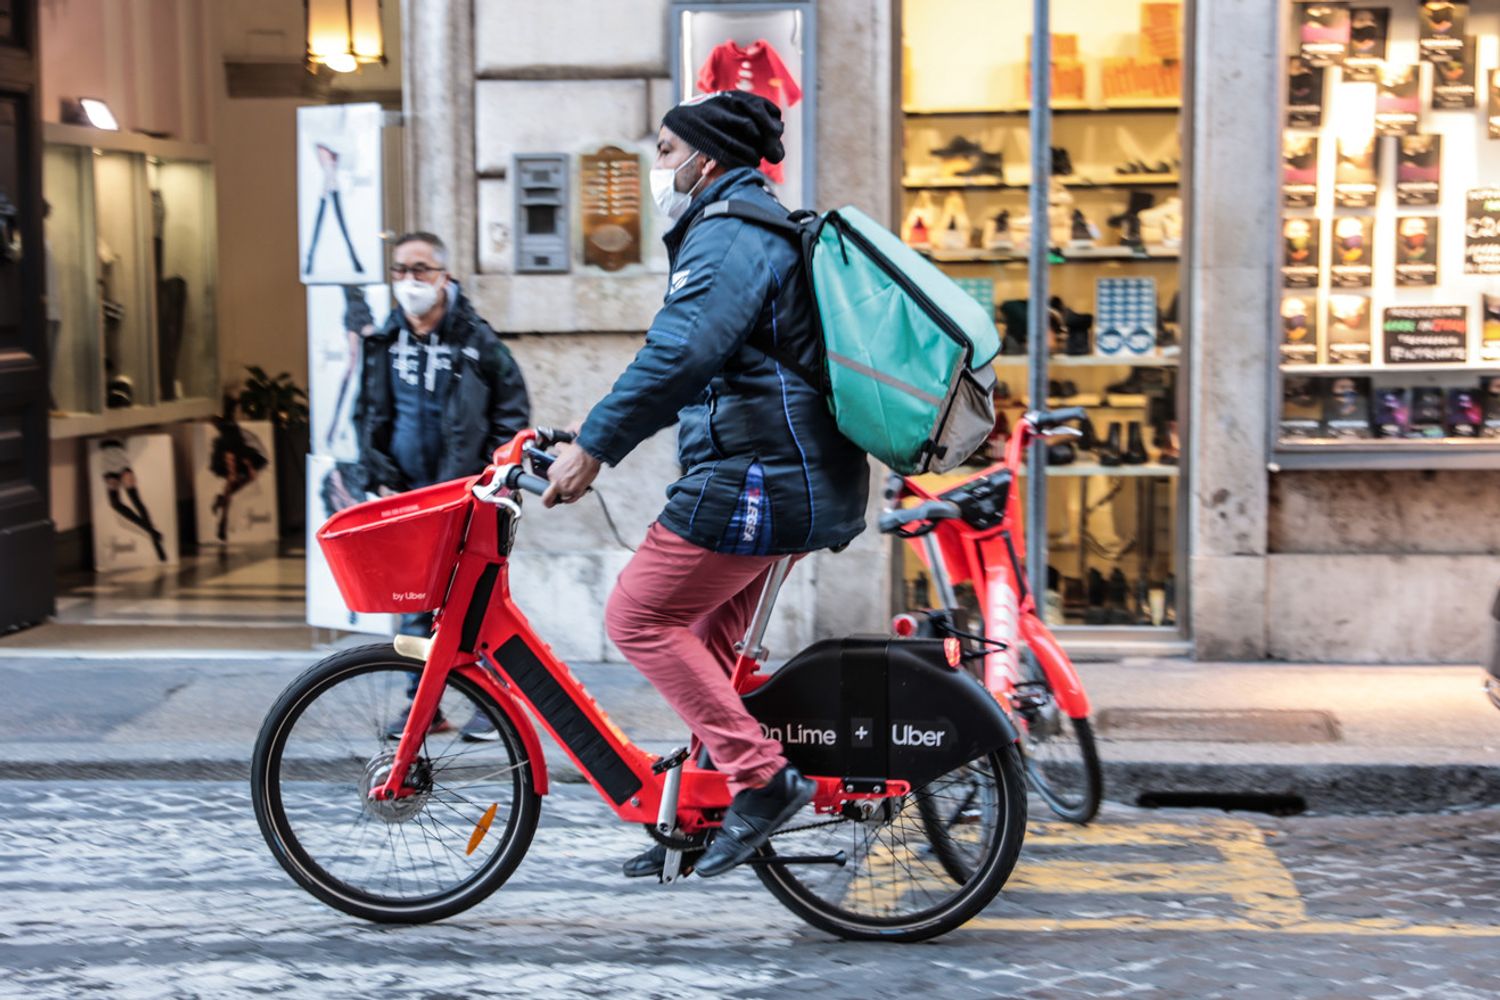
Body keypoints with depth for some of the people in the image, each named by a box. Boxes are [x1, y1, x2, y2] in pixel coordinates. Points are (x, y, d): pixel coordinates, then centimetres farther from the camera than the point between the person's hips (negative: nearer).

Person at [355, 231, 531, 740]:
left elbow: (513, 408, 5)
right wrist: (378, 475, 8)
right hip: (406, 495, 4)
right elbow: (367, 416, 18)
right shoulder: (382, 344, 9)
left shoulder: (475, 341, -1)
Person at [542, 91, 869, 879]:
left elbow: (678, 355, -27)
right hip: (790, 477, 11)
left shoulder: (728, 236, -13)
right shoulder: (753, 230, 22)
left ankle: (762, 777, -9)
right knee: (706, 639, 15)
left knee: (639, 617, -7)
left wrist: (593, 445, -26)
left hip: (755, 480, -11)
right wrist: (601, 433, 28)